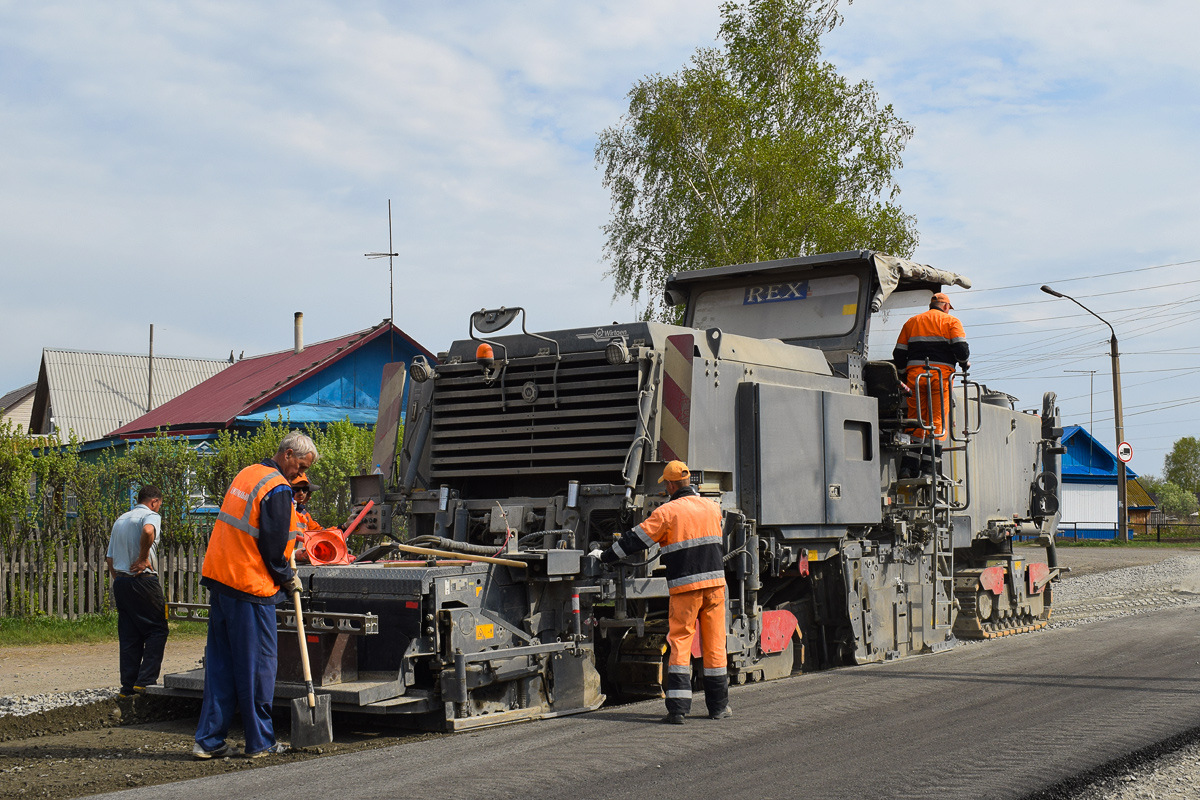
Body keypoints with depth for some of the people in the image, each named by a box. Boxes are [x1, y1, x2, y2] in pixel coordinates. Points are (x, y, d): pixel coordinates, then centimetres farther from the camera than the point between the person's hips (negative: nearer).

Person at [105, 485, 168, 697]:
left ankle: (128, 685, 8)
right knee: (157, 629, 0)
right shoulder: (151, 516, -3)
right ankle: (145, 680, -8)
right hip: (143, 579, -7)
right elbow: (148, 531, -28)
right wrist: (143, 558, -16)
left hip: (120, 580, 7)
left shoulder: (120, 519, 20)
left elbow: (109, 558, 20)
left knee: (129, 635, 9)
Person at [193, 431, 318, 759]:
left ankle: (209, 739, 12)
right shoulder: (278, 489, -13)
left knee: (220, 662, 11)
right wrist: (288, 579, 2)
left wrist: (290, 532, 22)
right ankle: (260, 742, 8)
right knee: (257, 665, 1)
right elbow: (272, 547, -13)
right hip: (250, 585, -9)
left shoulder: (247, 474, 14)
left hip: (218, 578, 9)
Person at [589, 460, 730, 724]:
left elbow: (635, 541, -3)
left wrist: (604, 556, 7)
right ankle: (719, 706, 15)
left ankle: (677, 707, -6)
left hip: (685, 586, -4)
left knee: (680, 643, 0)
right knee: (715, 644, 9)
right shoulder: (712, 508, 8)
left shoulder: (667, 512, -6)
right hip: (715, 582, 4)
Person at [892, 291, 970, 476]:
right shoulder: (951, 321, 8)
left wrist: (903, 375, 24)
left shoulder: (912, 322, 19)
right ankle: (928, 462, -8)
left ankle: (909, 464, -4)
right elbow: (961, 348, -5)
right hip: (941, 374, -3)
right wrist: (965, 364, 15)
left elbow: (899, 353, 15)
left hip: (915, 373, 3)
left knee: (915, 419, 5)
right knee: (937, 418, -1)